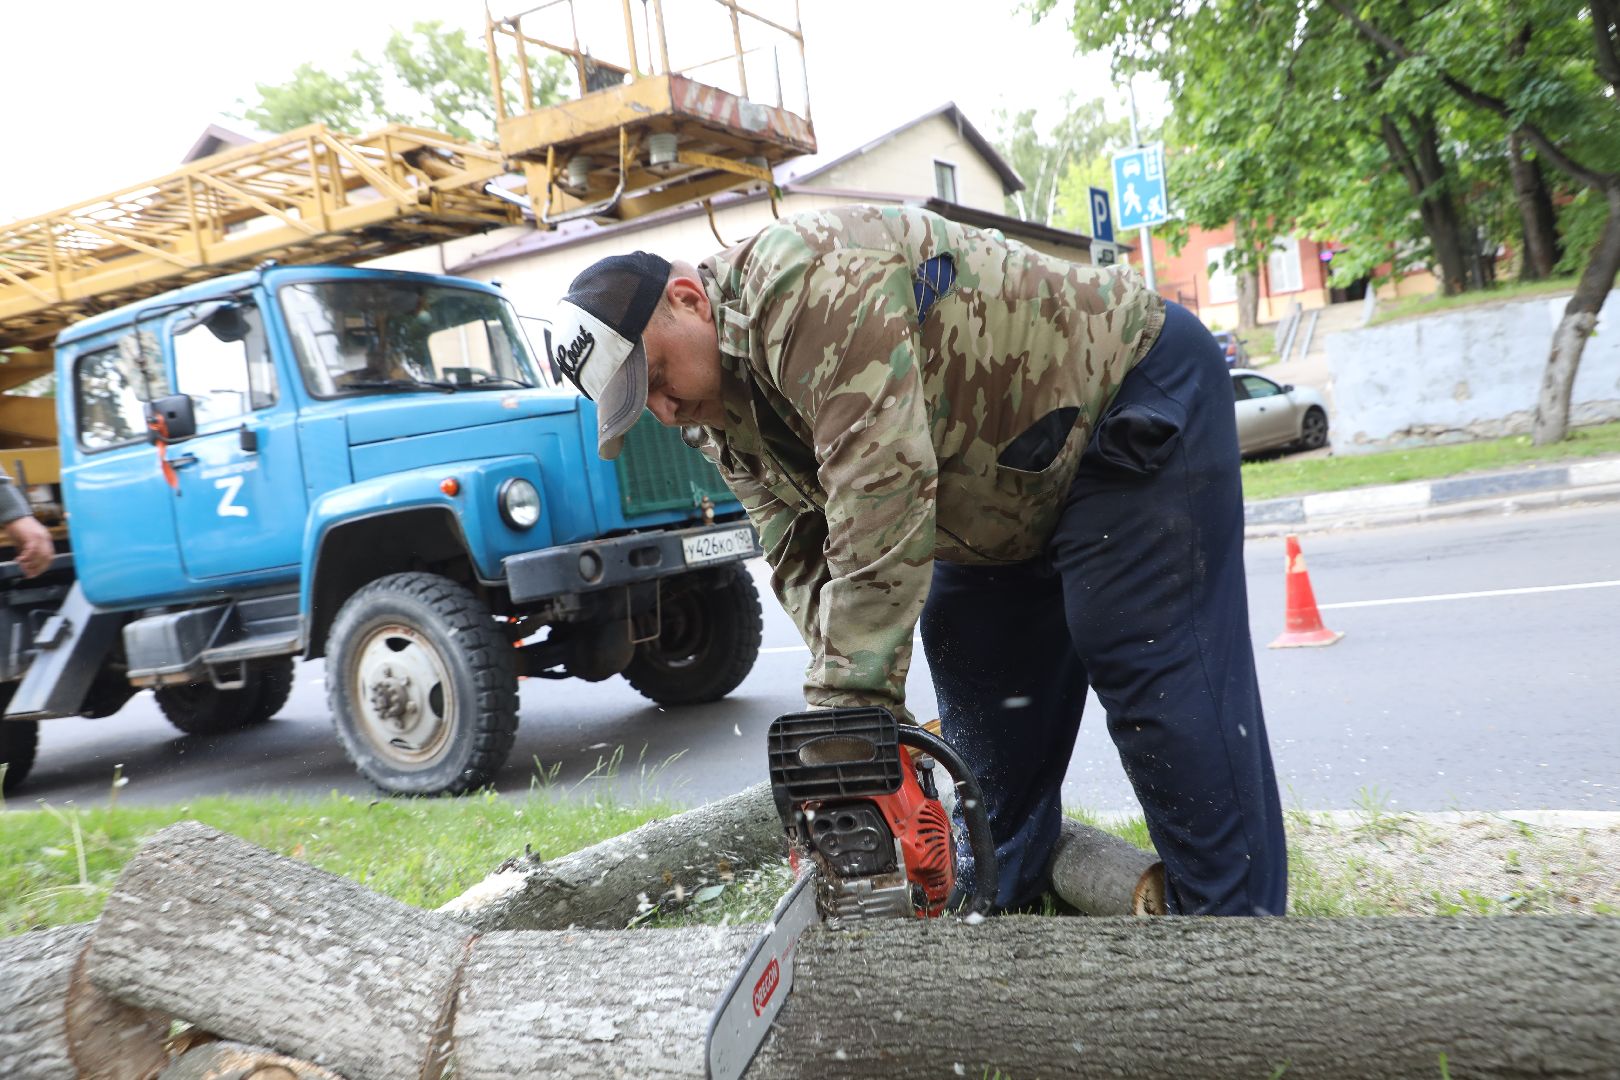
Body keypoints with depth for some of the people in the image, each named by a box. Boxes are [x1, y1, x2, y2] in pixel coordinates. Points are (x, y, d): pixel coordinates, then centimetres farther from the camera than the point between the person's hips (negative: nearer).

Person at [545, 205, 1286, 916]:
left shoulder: (809, 279, -31)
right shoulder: (723, 413, -1)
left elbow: (882, 491, -38)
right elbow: (798, 555, -5)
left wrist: (854, 700, -36)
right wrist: (852, 702, -19)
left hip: (1134, 394, -9)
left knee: (1153, 671, -14)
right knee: (973, 667, 9)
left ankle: (1237, 913, -3)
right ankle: (997, 900, 23)